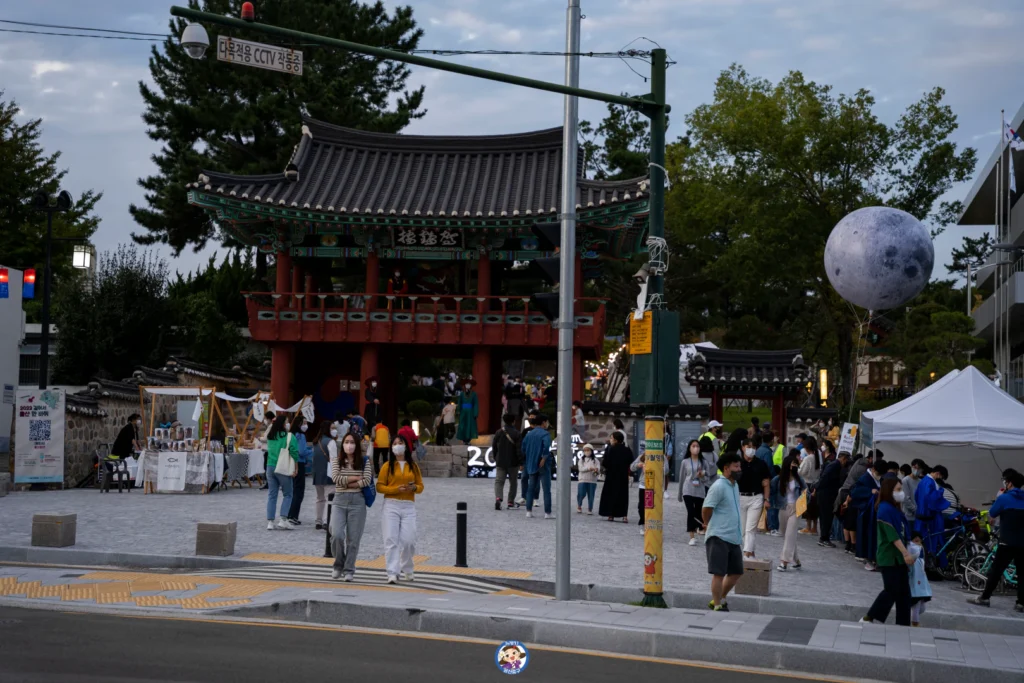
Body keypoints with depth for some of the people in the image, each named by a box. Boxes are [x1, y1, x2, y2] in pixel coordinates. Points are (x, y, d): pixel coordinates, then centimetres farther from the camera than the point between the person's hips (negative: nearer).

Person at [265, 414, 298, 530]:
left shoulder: (270, 436, 7)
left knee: (272, 495, 8)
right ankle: (282, 520, -5)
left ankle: (270, 522, 5)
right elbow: (294, 452, -14)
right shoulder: (288, 436, -10)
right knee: (287, 495, 6)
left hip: (270, 467, 5)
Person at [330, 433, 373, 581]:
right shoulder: (336, 460, 7)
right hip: (339, 501, 0)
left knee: (353, 538, 0)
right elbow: (336, 478, -9)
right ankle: (339, 565, 10)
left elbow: (367, 480, -7)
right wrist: (356, 478, -7)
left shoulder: (364, 461, 5)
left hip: (357, 501, 0)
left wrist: (347, 484, -8)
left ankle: (349, 570, 10)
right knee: (337, 535, -13)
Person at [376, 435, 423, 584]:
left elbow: (420, 486, 13)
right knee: (391, 539, -9)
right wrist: (396, 489, -14)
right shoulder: (387, 465, 4)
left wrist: (414, 488, -9)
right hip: (391, 505, -2)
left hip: (409, 506, 2)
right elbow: (379, 487, 0)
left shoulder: (413, 466, 11)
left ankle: (406, 569, 21)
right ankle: (392, 573, -9)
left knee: (408, 540, -3)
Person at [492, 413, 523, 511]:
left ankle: (498, 498, -23)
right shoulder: (517, 434, -9)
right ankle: (511, 502, 13)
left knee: (499, 481, 1)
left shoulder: (498, 433, 2)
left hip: (500, 462, 2)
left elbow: (494, 447, 8)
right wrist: (521, 463, -7)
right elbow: (519, 450, -12)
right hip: (513, 463, -2)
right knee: (513, 482, 11)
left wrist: (496, 459, 20)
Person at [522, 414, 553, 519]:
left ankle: (529, 511, 9)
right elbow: (546, 446, -26)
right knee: (546, 489, -1)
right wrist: (544, 459, -19)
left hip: (531, 465, 6)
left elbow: (523, 448, 12)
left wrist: (528, 460, 16)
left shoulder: (529, 434, 11)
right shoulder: (545, 434, -10)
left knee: (531, 488, 12)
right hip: (543, 465, -6)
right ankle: (547, 513, -3)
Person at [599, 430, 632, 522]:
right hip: (624, 476, 3)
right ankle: (624, 515, -1)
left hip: (612, 476, -3)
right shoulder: (628, 450, -1)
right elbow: (631, 463, 5)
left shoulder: (610, 449, -14)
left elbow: (605, 463, -15)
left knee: (610, 495, 8)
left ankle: (611, 515, 7)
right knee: (623, 495, 9)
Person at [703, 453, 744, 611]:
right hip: (719, 538, -9)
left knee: (736, 572, 14)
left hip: (734, 538, 9)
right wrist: (710, 525, 2)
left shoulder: (734, 485, 14)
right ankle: (718, 606, 2)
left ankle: (720, 599, 28)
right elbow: (706, 509, -14)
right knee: (719, 573, -4)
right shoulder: (718, 487, -14)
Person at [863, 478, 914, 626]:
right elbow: (892, 535, -21)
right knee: (891, 591, -6)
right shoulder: (885, 509, -14)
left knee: (904, 593, 7)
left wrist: (905, 553, 14)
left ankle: (903, 625, 10)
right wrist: (905, 553, -25)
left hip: (898, 558, 9)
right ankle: (869, 619, 3)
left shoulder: (894, 509, 15)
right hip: (889, 558, -9)